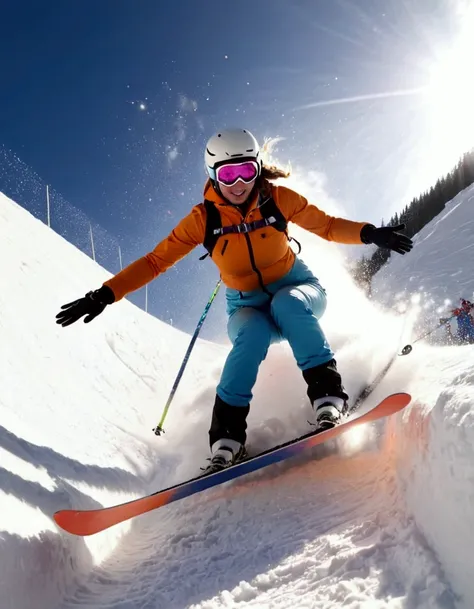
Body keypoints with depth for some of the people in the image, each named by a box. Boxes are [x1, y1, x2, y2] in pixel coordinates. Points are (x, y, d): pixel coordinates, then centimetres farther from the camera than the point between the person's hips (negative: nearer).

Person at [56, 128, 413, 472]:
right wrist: (105, 295, -17)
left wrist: (370, 234, -19)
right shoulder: (204, 218, -11)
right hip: (248, 307, 0)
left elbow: (327, 226, -1)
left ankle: (328, 395, -29)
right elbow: (156, 261, -9)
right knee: (254, 334, -34)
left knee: (285, 304, -36)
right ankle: (227, 436, -26)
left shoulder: (277, 198, -11)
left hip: (297, 290, 0)